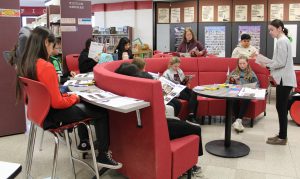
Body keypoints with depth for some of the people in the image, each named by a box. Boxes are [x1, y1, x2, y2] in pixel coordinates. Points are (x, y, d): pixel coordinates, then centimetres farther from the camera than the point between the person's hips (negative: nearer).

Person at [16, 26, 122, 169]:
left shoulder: (24, 64, -1)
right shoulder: (46, 67, -29)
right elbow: (57, 103, -26)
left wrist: (68, 96, 10)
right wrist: (74, 98, -7)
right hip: (52, 115, -9)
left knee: (83, 105, 30)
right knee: (101, 112, 2)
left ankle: (83, 142, 43)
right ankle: (102, 156, 11)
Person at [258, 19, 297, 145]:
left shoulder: (281, 41, -14)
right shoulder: (283, 40, 17)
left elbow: (281, 63, -19)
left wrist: (267, 65, -8)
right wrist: (267, 62, 10)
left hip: (284, 79, -10)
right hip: (283, 79, 10)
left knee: (281, 108, -4)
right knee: (281, 107, 12)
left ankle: (282, 138, 5)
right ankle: (282, 135, 20)